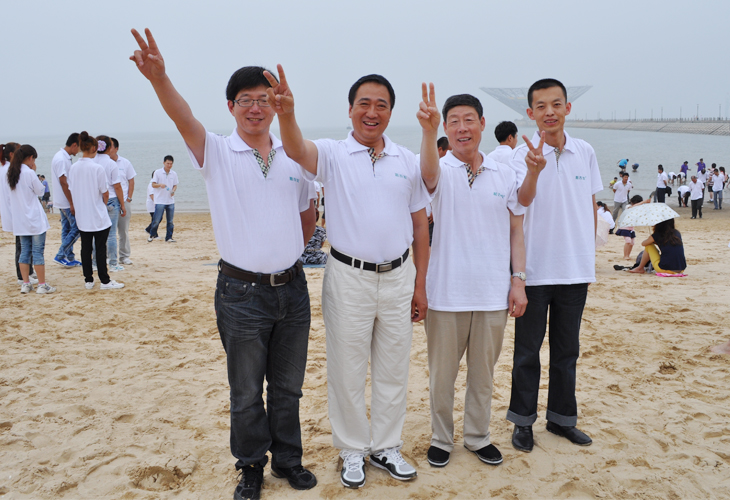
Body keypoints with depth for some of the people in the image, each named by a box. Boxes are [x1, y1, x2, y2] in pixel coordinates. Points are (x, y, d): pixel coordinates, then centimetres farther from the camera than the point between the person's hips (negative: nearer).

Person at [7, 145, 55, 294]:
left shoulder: (12, 173, 7)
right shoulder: (29, 173, -14)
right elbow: (40, 191, -4)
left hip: (19, 219, 7)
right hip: (34, 219, -7)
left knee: (25, 251, 11)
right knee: (38, 251, -1)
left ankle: (26, 284, 14)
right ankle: (42, 285, 3)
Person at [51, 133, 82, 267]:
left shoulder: (64, 157, 12)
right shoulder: (61, 159, -18)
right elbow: (63, 182, -20)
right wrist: (72, 203, -18)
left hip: (64, 202, 10)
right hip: (67, 202, -10)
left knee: (67, 229, 13)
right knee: (77, 228, -6)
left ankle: (70, 258, 19)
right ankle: (60, 256, 0)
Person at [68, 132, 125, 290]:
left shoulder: (73, 168, 2)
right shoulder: (98, 168, -14)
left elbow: (72, 190, 10)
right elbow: (105, 193, -9)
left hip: (81, 216, 5)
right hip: (98, 217, -5)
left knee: (85, 248, 11)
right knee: (100, 249, 1)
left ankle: (88, 280, 17)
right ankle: (105, 281, 8)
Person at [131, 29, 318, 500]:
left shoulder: (295, 156, 5)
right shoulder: (216, 152, -5)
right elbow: (184, 118, -25)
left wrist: (285, 253, 12)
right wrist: (159, 77, -43)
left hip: (292, 289, 3)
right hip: (242, 293, -3)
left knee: (288, 386, 17)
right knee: (246, 391, 11)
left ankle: (288, 458, 36)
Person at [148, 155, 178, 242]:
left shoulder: (174, 174, 8)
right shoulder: (157, 172, -1)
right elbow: (153, 184, -1)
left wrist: (173, 190, -7)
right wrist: (160, 185, -22)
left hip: (170, 201, 3)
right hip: (160, 201, -3)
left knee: (170, 221, 4)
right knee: (157, 220, -3)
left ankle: (169, 237, 11)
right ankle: (152, 235, 17)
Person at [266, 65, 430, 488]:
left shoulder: (407, 161, 6)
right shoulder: (333, 155, -3)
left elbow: (420, 225, 8)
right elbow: (298, 149, -27)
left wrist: (420, 285, 7)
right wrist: (287, 113, -49)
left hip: (398, 276, 3)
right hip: (349, 278, -3)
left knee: (393, 371, 14)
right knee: (348, 371, 9)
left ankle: (386, 447, 33)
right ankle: (353, 451, 29)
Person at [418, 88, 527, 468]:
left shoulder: (505, 175, 5)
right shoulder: (441, 172, -4)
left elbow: (516, 230, 9)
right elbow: (428, 171, -30)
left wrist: (518, 279, 2)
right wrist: (429, 130, -49)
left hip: (494, 293, 2)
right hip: (446, 291, -2)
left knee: (483, 373, 15)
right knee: (441, 373, 11)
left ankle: (478, 437, 34)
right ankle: (441, 438, 30)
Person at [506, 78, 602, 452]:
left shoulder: (585, 152, 4)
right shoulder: (523, 154, -7)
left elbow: (591, 204, 12)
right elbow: (523, 201, -23)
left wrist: (591, 254, 11)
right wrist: (534, 171, -43)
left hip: (576, 267, 4)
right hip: (534, 267, -4)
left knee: (567, 349, 15)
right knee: (528, 350, 7)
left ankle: (562, 417, 30)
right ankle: (523, 420, 21)